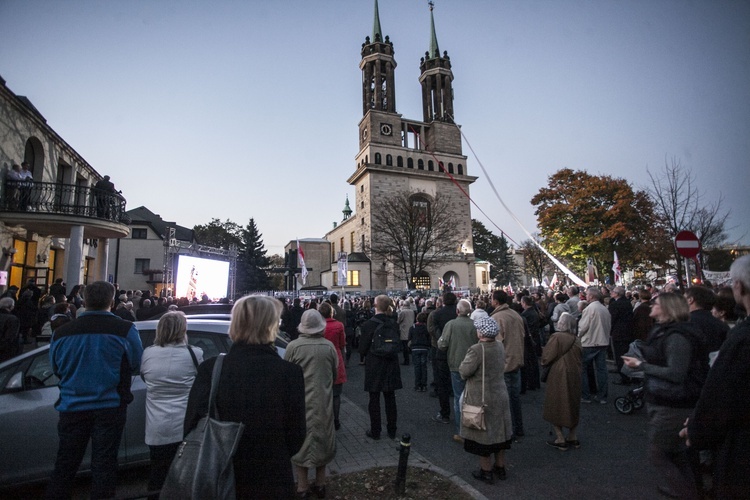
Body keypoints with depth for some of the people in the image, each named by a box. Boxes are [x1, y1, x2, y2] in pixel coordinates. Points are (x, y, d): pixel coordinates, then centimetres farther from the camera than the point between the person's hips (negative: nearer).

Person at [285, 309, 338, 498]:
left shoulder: (293, 346, -16)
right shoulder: (329, 346, -10)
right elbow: (334, 374, 2)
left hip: (300, 402, -2)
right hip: (323, 401, 2)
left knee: (301, 440, 13)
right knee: (321, 439, 18)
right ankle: (320, 484, 30)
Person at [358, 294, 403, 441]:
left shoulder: (368, 324, -18)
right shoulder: (393, 323, -4)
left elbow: (362, 348, -11)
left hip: (373, 366, -4)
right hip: (391, 365, 4)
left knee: (374, 400, 9)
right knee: (390, 399, 15)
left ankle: (375, 431, 20)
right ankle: (392, 430, 26)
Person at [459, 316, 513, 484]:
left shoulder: (476, 349, -25)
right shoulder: (500, 346, -1)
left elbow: (464, 372, -23)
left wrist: (464, 363, -3)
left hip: (481, 399, -7)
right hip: (499, 396, 7)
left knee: (482, 433, 9)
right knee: (498, 431, 19)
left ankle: (487, 471, 21)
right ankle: (500, 467, 33)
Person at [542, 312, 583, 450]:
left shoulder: (556, 337, -17)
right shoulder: (576, 340, 1)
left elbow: (546, 357, -15)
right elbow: (579, 358, 11)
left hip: (559, 376, -6)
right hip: (575, 376, 6)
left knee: (556, 406, 7)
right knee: (572, 405, 18)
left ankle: (560, 439, 11)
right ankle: (572, 437, 27)